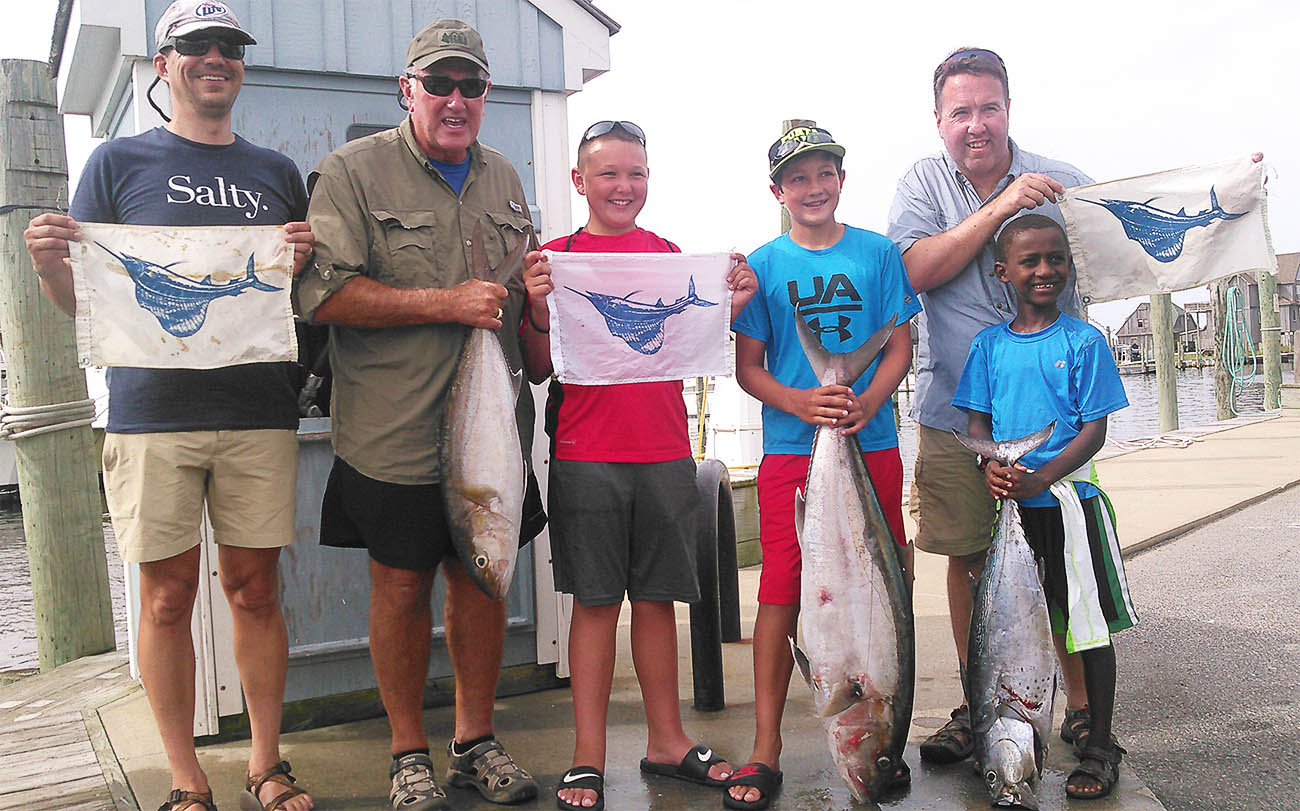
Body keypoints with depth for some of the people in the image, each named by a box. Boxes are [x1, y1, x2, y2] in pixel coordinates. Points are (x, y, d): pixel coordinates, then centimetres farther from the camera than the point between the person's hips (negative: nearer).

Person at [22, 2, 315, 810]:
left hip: (259, 410, 2)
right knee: (168, 596, 2)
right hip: (153, 410, -1)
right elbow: (81, 300, 9)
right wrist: (48, 263, -12)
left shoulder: (277, 172, 16)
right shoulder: (120, 161, 10)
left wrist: (305, 262, -3)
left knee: (255, 589, 5)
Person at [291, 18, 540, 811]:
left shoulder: (503, 178, 14)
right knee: (403, 587, 5)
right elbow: (322, 291, -15)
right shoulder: (353, 171, -5)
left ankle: (476, 739, 27)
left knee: (483, 579, 11)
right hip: (395, 434, -5)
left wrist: (535, 292, 1)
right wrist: (446, 304, -17)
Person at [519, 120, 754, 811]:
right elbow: (539, 369, 1)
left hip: (665, 453, 3)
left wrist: (729, 306, -2)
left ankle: (666, 741, 24)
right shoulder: (557, 257, 1)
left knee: (657, 596, 10)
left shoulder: (669, 255, 11)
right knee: (596, 599, 2)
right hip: (585, 455, -3)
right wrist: (538, 311, -16)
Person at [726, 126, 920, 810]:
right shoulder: (762, 265, 5)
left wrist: (866, 404, -13)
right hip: (789, 449, -1)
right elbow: (748, 367, 3)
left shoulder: (878, 254, 7)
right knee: (781, 594, -2)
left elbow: (899, 347, 5)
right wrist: (801, 402, -15)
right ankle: (765, 751, 8)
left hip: (872, 443, 1)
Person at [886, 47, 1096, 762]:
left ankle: (1081, 704, 21)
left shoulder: (1059, 182, 2)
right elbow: (916, 270, -12)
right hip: (955, 414, 1)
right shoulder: (924, 182, 3)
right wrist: (999, 206, -18)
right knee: (967, 561, 7)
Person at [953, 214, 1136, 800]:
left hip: (1070, 499, -3)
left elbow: (1095, 429, -6)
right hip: (1008, 504, 3)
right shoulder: (989, 344, 6)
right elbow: (977, 421, 6)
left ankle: (1099, 747, 18)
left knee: (1091, 624, 4)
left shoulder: (1084, 340, -3)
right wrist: (991, 467, -15)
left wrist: (1040, 479, -20)